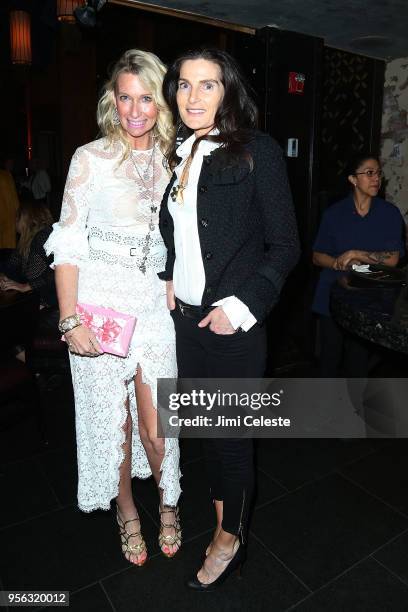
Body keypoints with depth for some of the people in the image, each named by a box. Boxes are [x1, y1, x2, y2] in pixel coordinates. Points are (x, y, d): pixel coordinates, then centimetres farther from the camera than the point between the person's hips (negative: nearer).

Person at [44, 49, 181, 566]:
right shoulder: (91, 158, 0)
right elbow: (68, 244, -3)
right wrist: (70, 319, -11)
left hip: (156, 305, 2)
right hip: (99, 304, -2)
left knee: (155, 425, 4)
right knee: (111, 421, 9)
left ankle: (167, 501, 35)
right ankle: (125, 509, 36)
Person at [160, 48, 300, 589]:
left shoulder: (258, 152, -8)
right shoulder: (177, 155, 10)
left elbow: (284, 246, -10)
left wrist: (240, 307, -18)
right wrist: (169, 278, 7)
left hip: (233, 322, -6)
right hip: (185, 316, 6)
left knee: (232, 432, 8)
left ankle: (231, 539, 32)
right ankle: (222, 513, 41)